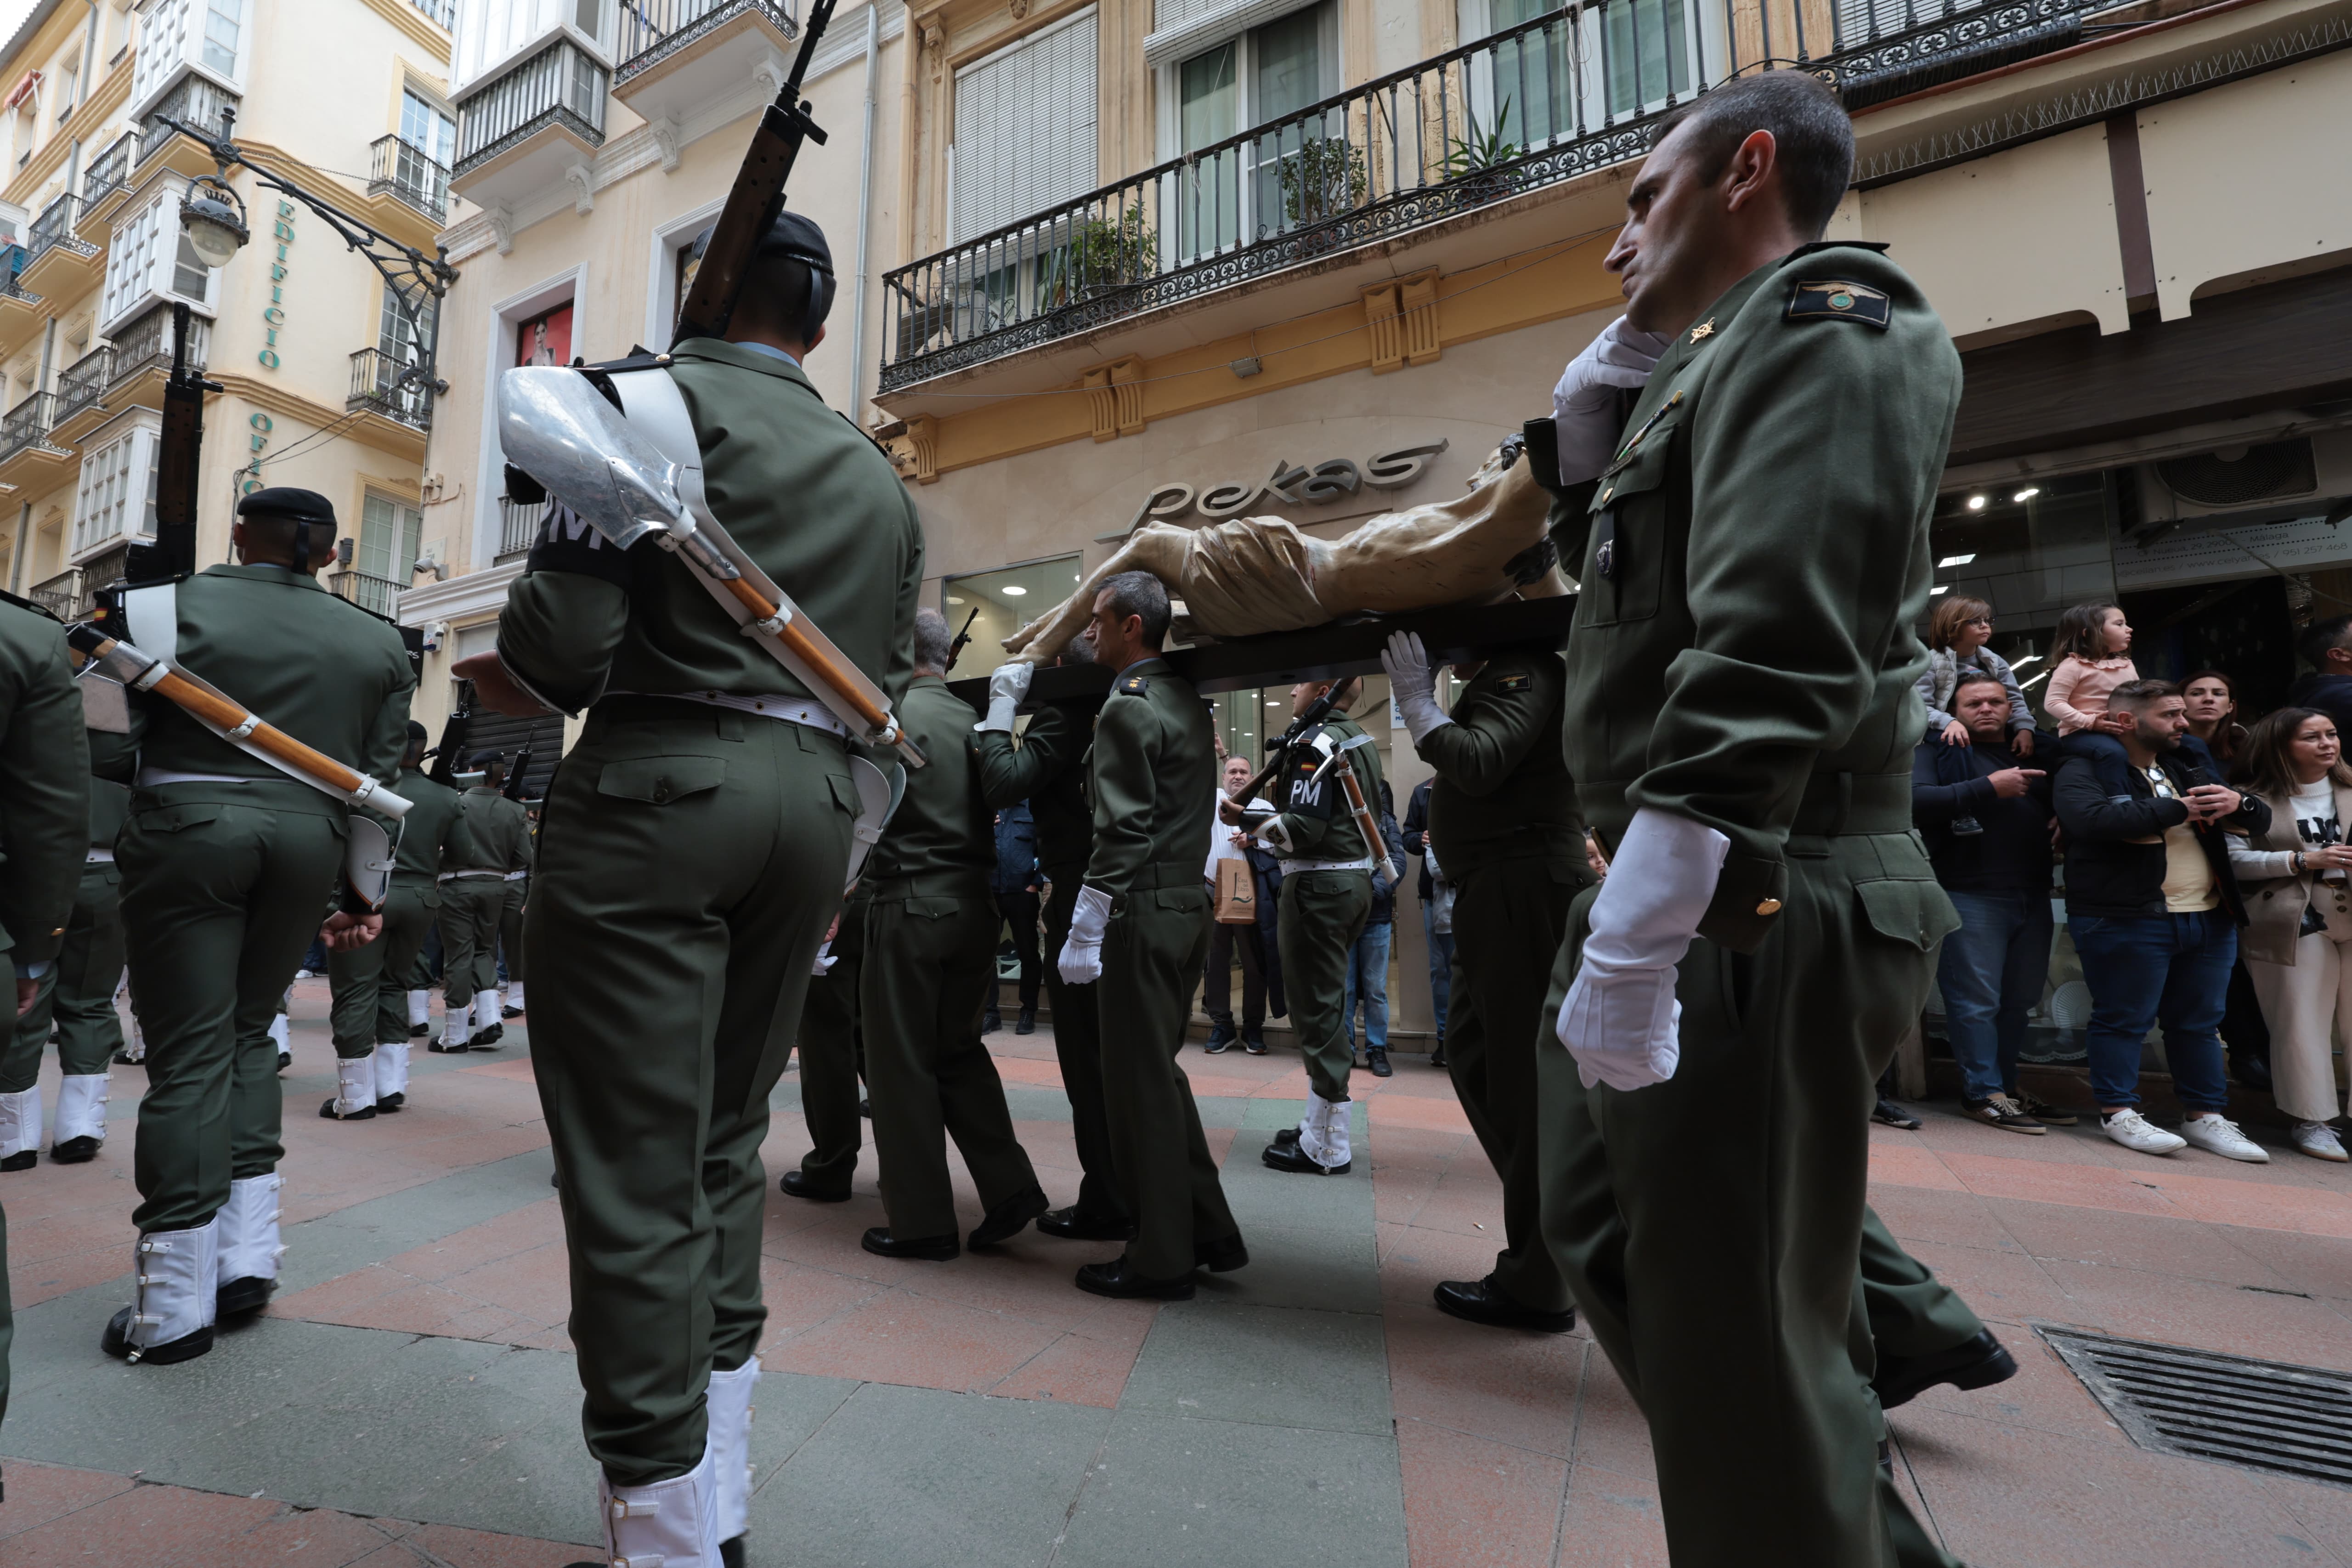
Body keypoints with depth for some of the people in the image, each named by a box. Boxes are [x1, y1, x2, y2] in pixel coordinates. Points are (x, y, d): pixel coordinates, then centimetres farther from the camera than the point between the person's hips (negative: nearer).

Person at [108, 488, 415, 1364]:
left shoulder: (178, 604, 1)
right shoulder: (378, 643, 9)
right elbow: (380, 778, 8)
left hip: (188, 829, -3)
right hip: (308, 840, 3)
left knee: (189, 1054, 1)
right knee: (246, 1035, 18)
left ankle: (175, 1309, 7)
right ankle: (247, 1260, 18)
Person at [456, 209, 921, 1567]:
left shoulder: (667, 396, 2)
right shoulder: (882, 479, 19)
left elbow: (569, 621, -9)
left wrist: (520, 679, 12)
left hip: (659, 783, -6)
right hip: (819, 799, 7)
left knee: (635, 1164, 0)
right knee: (726, 1145, 16)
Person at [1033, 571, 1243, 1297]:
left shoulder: (1128, 708, -13)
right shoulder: (1186, 700, 14)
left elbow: (1122, 833, -19)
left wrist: (1083, 933, -15)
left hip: (1143, 911, -9)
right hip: (1189, 903, 9)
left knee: (1139, 1083, 1)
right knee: (1160, 1072, 18)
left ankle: (1161, 1261, 14)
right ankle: (1210, 1233, 26)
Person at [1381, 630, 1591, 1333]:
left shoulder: (1526, 673, -9)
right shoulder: (1499, 679, 20)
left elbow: (1480, 762, -23)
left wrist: (1416, 697, -11)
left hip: (1526, 894, -10)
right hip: (1498, 894, 10)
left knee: (1525, 1079, -4)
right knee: (1474, 1056, 16)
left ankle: (1538, 1288, 9)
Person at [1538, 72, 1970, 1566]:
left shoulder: (1821, 327, -9)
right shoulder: (1729, 362, 21)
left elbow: (1768, 656, -23)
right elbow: (1596, 534, 32)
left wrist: (1629, 947, -26)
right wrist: (1617, 359, 21)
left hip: (1756, 923, -10)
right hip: (1701, 903, 10)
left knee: (1737, 1338, 2)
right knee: (1609, 1234, 21)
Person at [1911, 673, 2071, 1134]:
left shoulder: (2035, 753, 19)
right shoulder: (1938, 751, 0)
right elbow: (1915, 801, -17)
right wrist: (1988, 788, -18)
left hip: (2034, 896, 6)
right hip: (1971, 897, -6)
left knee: (2020, 1000, 13)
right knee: (1976, 1000, -4)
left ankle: (2007, 1084, 25)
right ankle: (1985, 1092, 5)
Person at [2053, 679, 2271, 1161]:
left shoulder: (2187, 768, 19)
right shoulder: (2085, 770, -8)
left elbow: (2261, 819, 22)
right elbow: (2090, 818, -28)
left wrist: (2239, 803, -2)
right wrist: (2177, 809, -17)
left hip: (2210, 919, 8)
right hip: (2126, 920, -8)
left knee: (2200, 1022, 15)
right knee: (2124, 1019, -1)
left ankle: (2206, 1116, 25)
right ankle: (2118, 1112, 8)